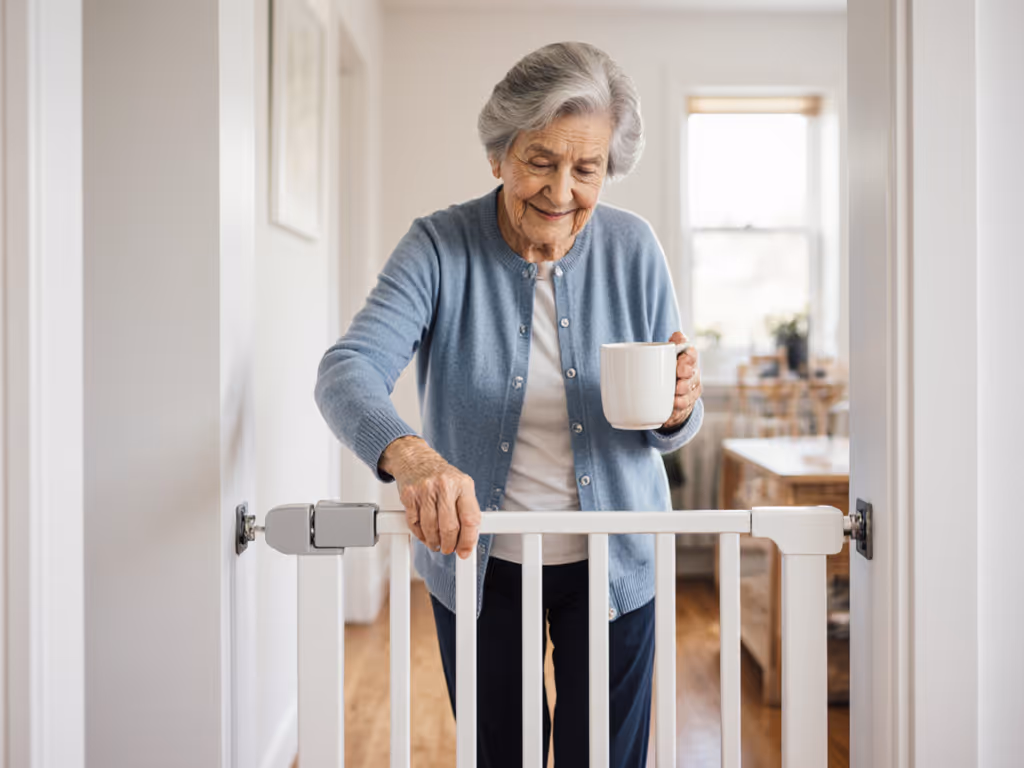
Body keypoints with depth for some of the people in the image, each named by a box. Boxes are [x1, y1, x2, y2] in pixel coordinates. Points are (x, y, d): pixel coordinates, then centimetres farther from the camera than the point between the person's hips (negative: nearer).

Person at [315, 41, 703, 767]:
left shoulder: (633, 248, -7)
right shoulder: (441, 246, -12)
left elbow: (669, 431, -1)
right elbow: (348, 369, -25)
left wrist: (677, 410, -25)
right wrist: (407, 453, -46)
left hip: (612, 563, 1)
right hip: (478, 559, 0)